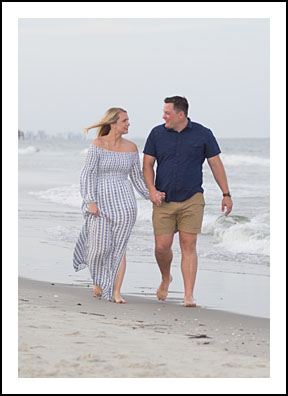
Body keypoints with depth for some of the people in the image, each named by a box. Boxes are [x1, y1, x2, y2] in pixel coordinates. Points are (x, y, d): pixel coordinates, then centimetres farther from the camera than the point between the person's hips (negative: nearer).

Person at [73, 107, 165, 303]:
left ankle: (116, 292, -1)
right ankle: (98, 280, 24)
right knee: (101, 246, -5)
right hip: (101, 200, -3)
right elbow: (88, 174, -6)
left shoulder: (131, 147, 7)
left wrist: (150, 194, 3)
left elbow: (137, 176, 15)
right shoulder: (98, 145, -5)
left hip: (124, 201, 3)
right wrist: (90, 202, -14)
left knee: (120, 247, -3)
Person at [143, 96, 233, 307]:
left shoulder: (203, 134, -1)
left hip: (192, 200, -2)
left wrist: (226, 194, 3)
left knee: (189, 246, -7)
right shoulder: (157, 134, 3)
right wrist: (152, 190, -9)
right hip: (164, 201, 2)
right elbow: (147, 164, 7)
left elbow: (216, 164, 5)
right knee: (162, 247, -2)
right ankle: (166, 278, 29)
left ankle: (189, 296, -6)